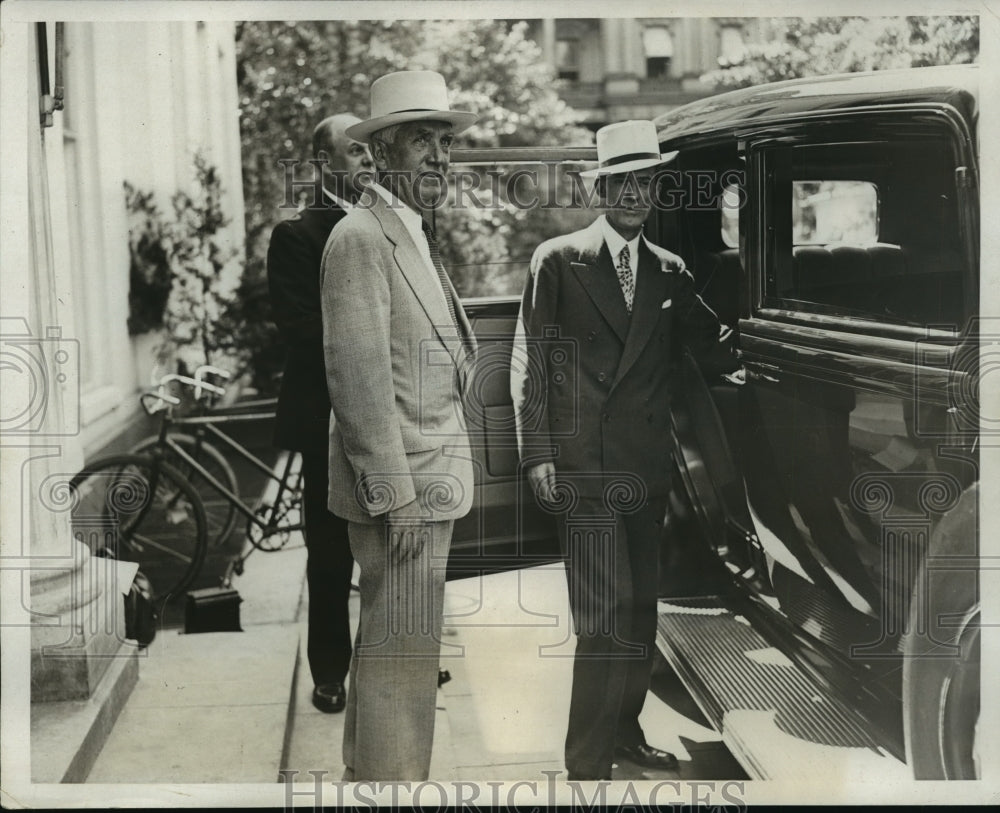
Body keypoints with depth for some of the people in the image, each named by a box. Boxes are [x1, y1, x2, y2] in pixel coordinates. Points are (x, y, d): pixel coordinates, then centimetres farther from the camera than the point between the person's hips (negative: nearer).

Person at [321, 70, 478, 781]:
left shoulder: (416, 238, 17)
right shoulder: (362, 238, -14)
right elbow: (359, 377, -20)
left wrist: (438, 480, 17)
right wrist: (397, 497, -21)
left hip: (426, 481, 10)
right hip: (402, 487, -10)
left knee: (386, 643, 18)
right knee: (402, 655, -4)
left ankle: (366, 772, 31)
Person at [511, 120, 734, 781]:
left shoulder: (669, 272, 14)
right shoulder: (558, 261, 1)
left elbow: (712, 336, 18)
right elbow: (529, 364, -2)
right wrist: (538, 456, -7)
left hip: (649, 469, 5)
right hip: (585, 467, -5)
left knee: (642, 612, 11)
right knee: (606, 617, -10)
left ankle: (626, 733, 28)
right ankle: (587, 763, 2)